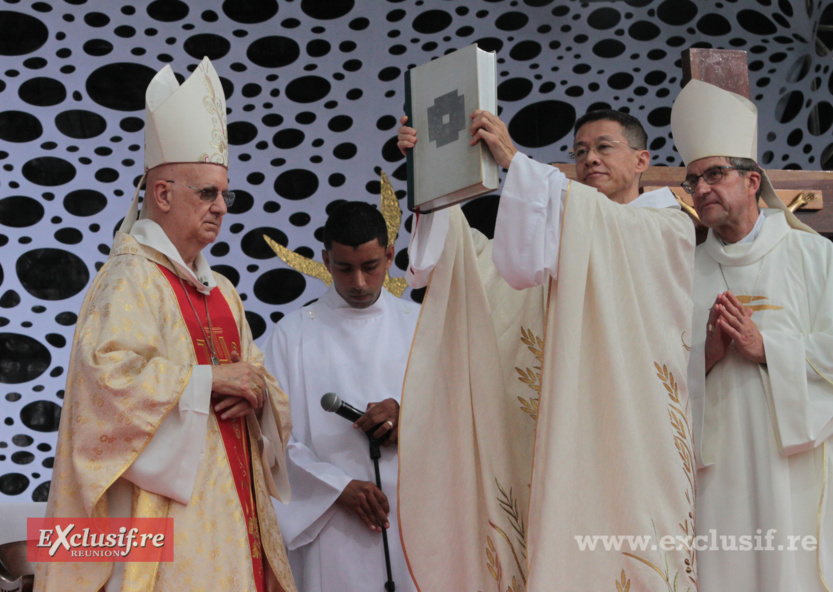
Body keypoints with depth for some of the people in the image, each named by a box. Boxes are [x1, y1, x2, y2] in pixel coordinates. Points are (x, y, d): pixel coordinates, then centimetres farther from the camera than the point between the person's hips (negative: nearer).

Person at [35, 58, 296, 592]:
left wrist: (255, 394, -4)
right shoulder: (131, 279, -7)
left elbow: (261, 381, 20)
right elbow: (108, 376, -22)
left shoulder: (222, 292, 19)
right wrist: (209, 378, -15)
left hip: (231, 503, 8)